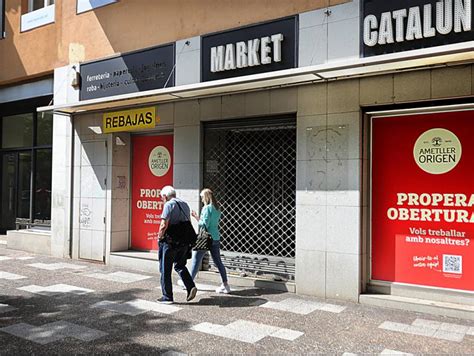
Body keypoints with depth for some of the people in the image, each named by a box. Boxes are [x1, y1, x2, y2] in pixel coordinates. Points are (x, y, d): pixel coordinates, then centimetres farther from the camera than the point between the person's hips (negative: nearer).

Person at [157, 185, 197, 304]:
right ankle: (191, 286, 4)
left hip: (170, 242, -7)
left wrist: (160, 237, -4)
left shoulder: (169, 205, -11)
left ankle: (167, 297, 11)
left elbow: (164, 225, -19)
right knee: (180, 266, 21)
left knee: (165, 270, 5)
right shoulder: (185, 204, 13)